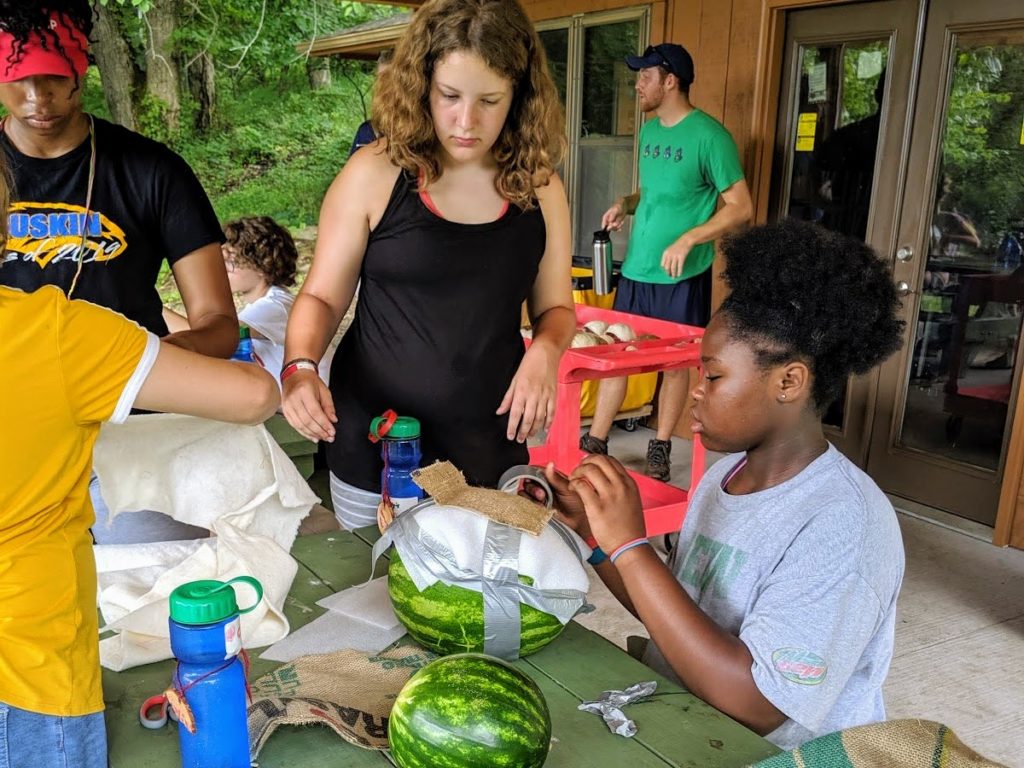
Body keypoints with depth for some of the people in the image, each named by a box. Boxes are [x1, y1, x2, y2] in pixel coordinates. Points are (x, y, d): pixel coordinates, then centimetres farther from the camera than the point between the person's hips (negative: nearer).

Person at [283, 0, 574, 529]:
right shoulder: (374, 173, -9)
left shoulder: (539, 187, -2)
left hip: (491, 449, 2)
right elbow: (322, 297, -2)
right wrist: (300, 367, -20)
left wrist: (544, 351, -12)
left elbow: (554, 307, 9)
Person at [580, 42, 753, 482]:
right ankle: (595, 441, 20)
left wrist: (687, 239, -23)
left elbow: (741, 208, -14)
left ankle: (660, 449, 22)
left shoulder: (708, 136, -13)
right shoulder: (649, 132, 10)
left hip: (682, 276, -7)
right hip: (636, 269, 7)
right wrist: (626, 204, 2)